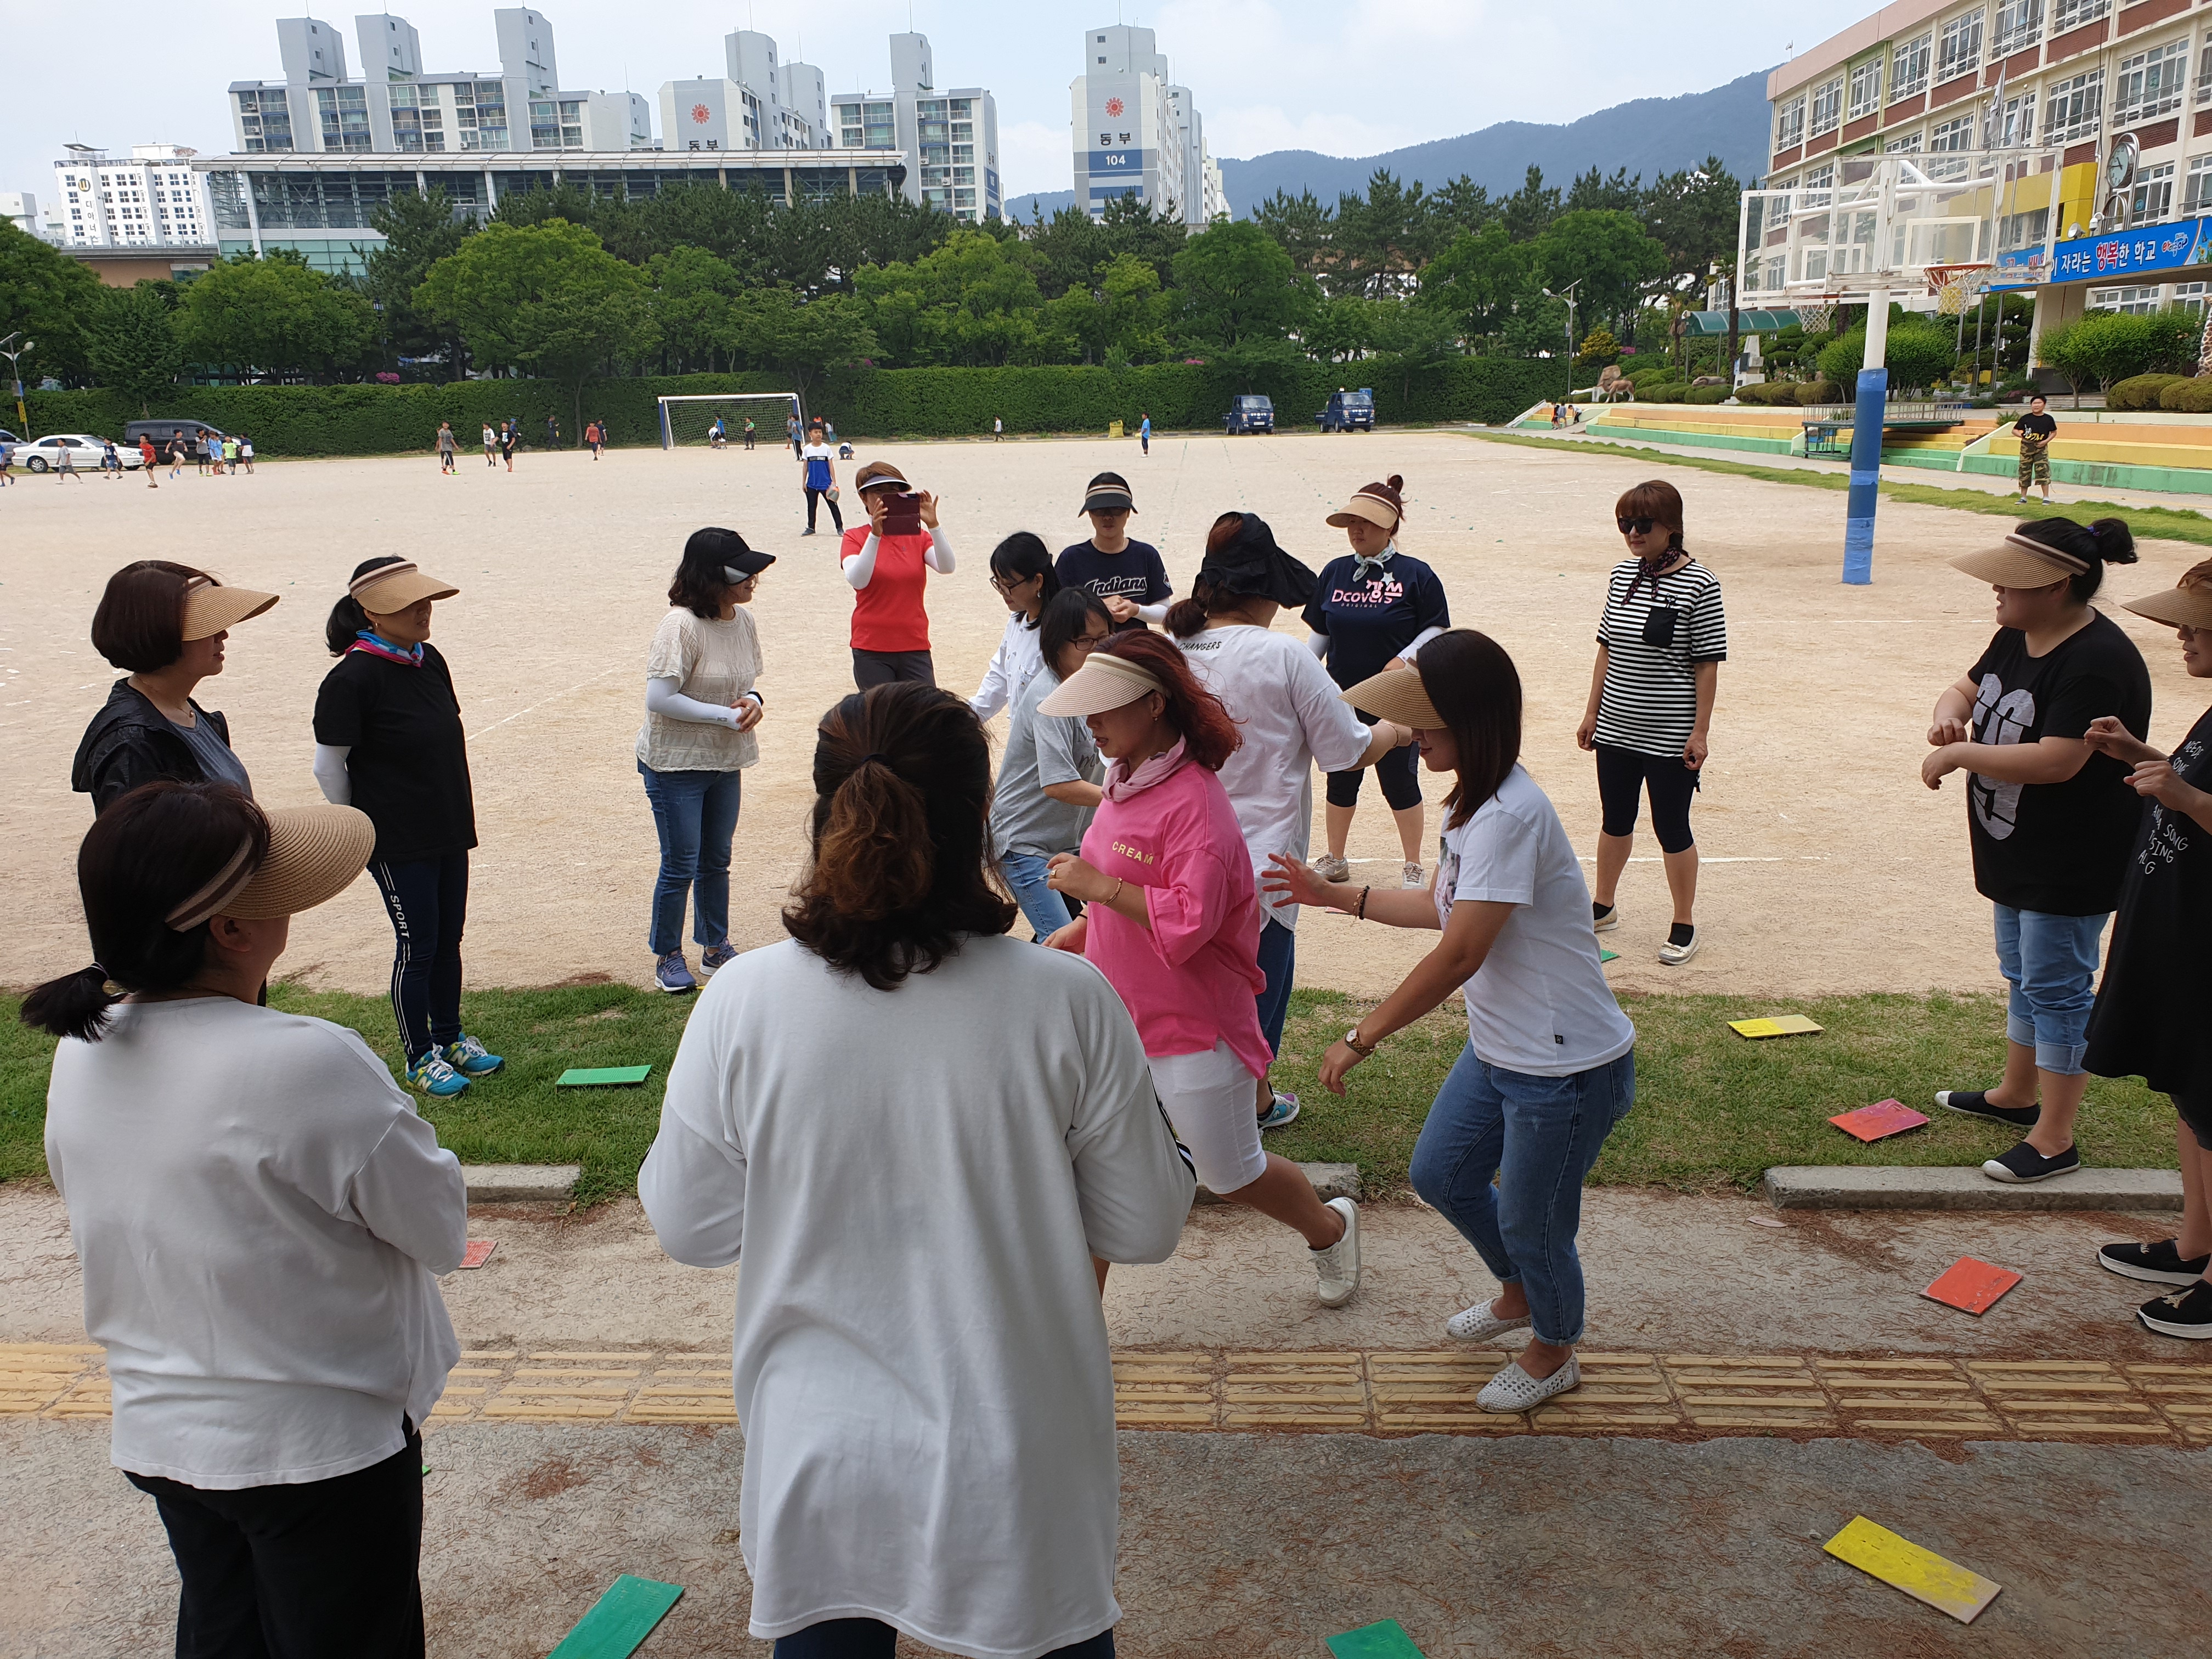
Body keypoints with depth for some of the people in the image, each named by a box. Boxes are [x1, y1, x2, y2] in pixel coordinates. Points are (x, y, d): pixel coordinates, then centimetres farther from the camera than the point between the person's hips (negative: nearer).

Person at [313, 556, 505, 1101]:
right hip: (397, 842, -7)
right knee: (417, 947, 3)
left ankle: (450, 1037, 32)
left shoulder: (430, 660, 5)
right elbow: (329, 765, -11)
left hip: (449, 831, 7)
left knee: (449, 939, 16)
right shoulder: (353, 678, -17)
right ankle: (420, 1058, 19)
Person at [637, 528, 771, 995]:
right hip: (675, 764, -7)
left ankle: (716, 948, 33)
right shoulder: (681, 626, -22)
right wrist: (726, 715, -22)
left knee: (716, 861, 18)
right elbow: (658, 699, -25)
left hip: (725, 762, 7)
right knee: (680, 866, 3)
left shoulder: (742, 620, 1)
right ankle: (668, 957, 21)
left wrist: (753, 701, -10)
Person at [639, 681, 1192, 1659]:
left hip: (820, 1467, 1)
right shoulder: (1066, 1005, -20)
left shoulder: (740, 1005, -17)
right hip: (1018, 1468, 0)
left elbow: (686, 1229, -4)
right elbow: (1146, 1229, -8)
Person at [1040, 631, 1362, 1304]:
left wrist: (1097, 885, -25)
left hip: (1192, 1027, -8)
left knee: (1232, 1173, 11)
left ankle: (1329, 1228, 40)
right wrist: (1082, 929, 11)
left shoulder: (1193, 799, -22)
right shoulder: (1126, 779, 6)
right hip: (1116, 1015, 8)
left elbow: (1188, 920, -28)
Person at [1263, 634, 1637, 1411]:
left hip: (1568, 1070, -10)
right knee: (1440, 1174, 22)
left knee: (1532, 1222, 11)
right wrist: (1334, 895, 16)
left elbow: (1459, 955, -29)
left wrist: (1360, 1038, -21)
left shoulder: (1510, 814, -29)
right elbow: (1441, 906, 17)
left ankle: (1554, 1352, 41)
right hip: (1498, 1051, 10)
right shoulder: (1476, 803, 4)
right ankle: (1518, 1293, 49)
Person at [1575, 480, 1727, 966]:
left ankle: (1684, 925, 20)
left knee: (1671, 828, 4)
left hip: (1670, 737, -5)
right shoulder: (1622, 575, 5)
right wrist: (1592, 712, 12)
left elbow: (1707, 666, -11)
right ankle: (1603, 906, 35)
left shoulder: (1699, 585, -12)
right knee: (1616, 820, 18)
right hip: (1616, 729, 5)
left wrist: (1700, 731, -12)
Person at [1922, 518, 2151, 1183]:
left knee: (2056, 990, -1)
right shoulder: (2017, 638, 4)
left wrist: (1959, 755, -22)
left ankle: (2054, 1140, 10)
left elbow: (2057, 760, -31)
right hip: (2017, 854, 10)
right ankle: (2017, 1095, 40)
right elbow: (1969, 687, 18)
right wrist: (1950, 713, -7)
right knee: (2024, 977, 22)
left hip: (2071, 869, -10)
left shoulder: (2097, 661, -25)